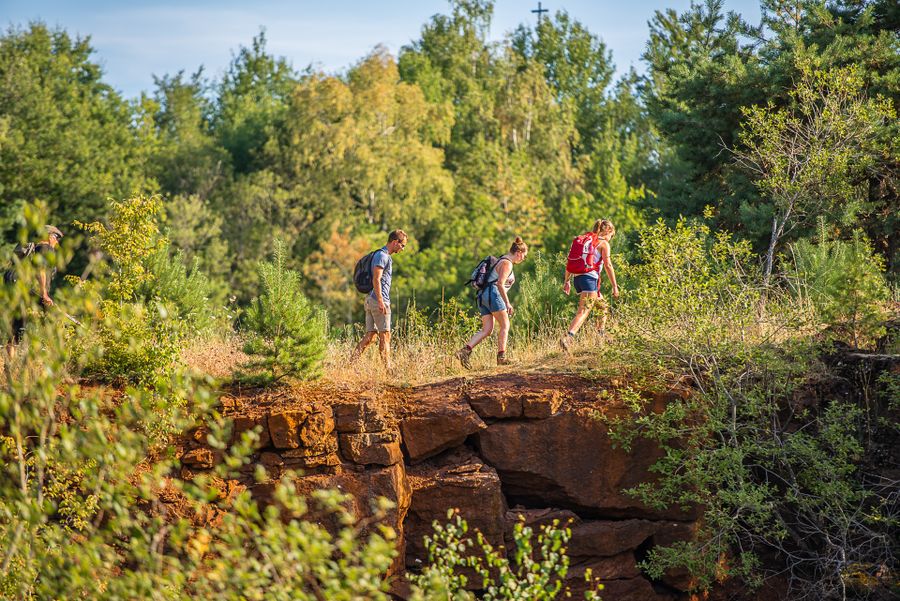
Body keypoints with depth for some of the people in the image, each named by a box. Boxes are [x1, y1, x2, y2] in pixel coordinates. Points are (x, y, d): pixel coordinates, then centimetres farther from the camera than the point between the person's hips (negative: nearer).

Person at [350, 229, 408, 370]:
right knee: (385, 335, -6)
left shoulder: (385, 256, 21)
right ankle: (388, 367, -5)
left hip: (371, 300, 10)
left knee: (370, 335, 6)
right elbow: (376, 279, -20)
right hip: (378, 300, -10)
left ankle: (351, 362, 1)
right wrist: (381, 302, -25)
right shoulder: (382, 256, -11)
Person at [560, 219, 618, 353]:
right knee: (583, 311, -17)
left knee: (603, 306, 24)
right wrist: (615, 286, -4)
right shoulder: (603, 243, 1)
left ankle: (601, 334, 27)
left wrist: (567, 281, 20)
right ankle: (568, 337, -35)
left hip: (577, 277, 8)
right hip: (590, 278, -8)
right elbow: (608, 265, -6)